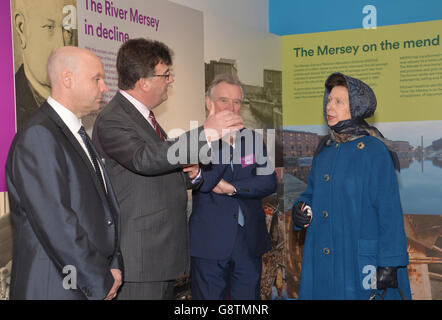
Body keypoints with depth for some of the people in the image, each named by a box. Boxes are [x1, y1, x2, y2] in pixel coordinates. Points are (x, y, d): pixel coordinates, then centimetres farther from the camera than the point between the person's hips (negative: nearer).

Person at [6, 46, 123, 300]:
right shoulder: (37, 137, -17)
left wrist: (114, 266, 2)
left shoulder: (78, 134, 12)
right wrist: (101, 282, -14)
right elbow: (56, 225, -22)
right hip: (56, 288, -8)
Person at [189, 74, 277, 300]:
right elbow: (204, 182, -18)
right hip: (209, 243, -3)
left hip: (249, 244, 3)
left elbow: (269, 182, -3)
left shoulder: (253, 139, 8)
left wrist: (231, 187, -13)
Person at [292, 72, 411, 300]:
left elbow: (389, 211, -12)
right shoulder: (325, 148, 9)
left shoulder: (374, 151, -11)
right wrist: (301, 209, -1)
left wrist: (388, 264, -15)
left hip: (358, 262, -6)